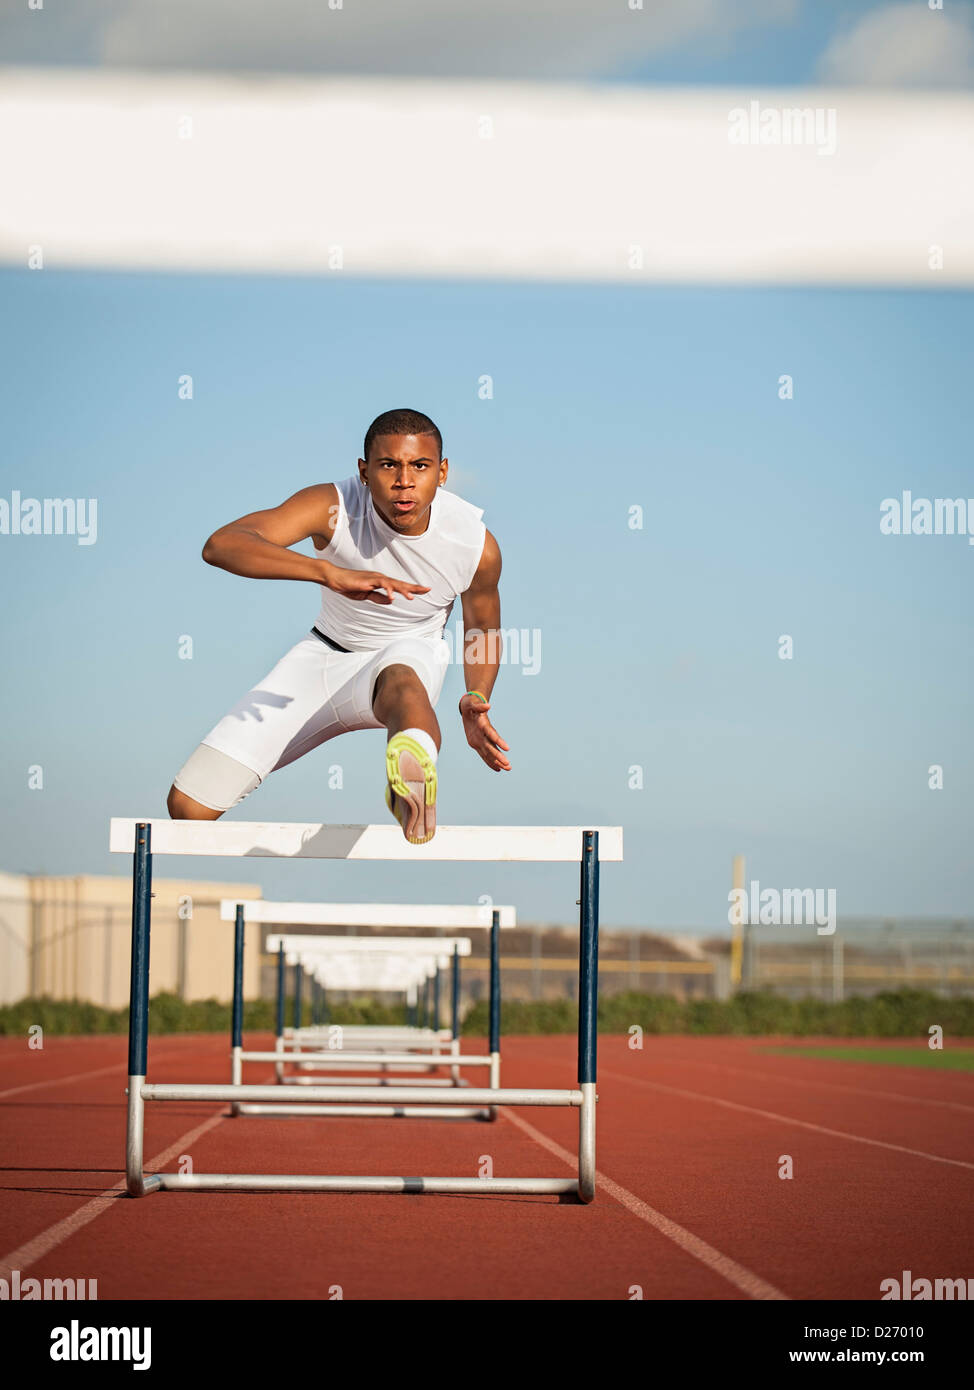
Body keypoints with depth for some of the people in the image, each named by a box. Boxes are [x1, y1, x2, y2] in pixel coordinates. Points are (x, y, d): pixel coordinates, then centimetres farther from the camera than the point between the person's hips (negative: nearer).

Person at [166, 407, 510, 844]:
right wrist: (330, 573, -55)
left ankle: (416, 756, -80)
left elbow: (483, 630, 4)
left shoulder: (477, 546, -19)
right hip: (326, 653, 2)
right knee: (188, 804, -8)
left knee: (400, 680, -45)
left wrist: (476, 700, -18)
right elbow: (219, 545, -42)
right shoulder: (333, 506, -26)